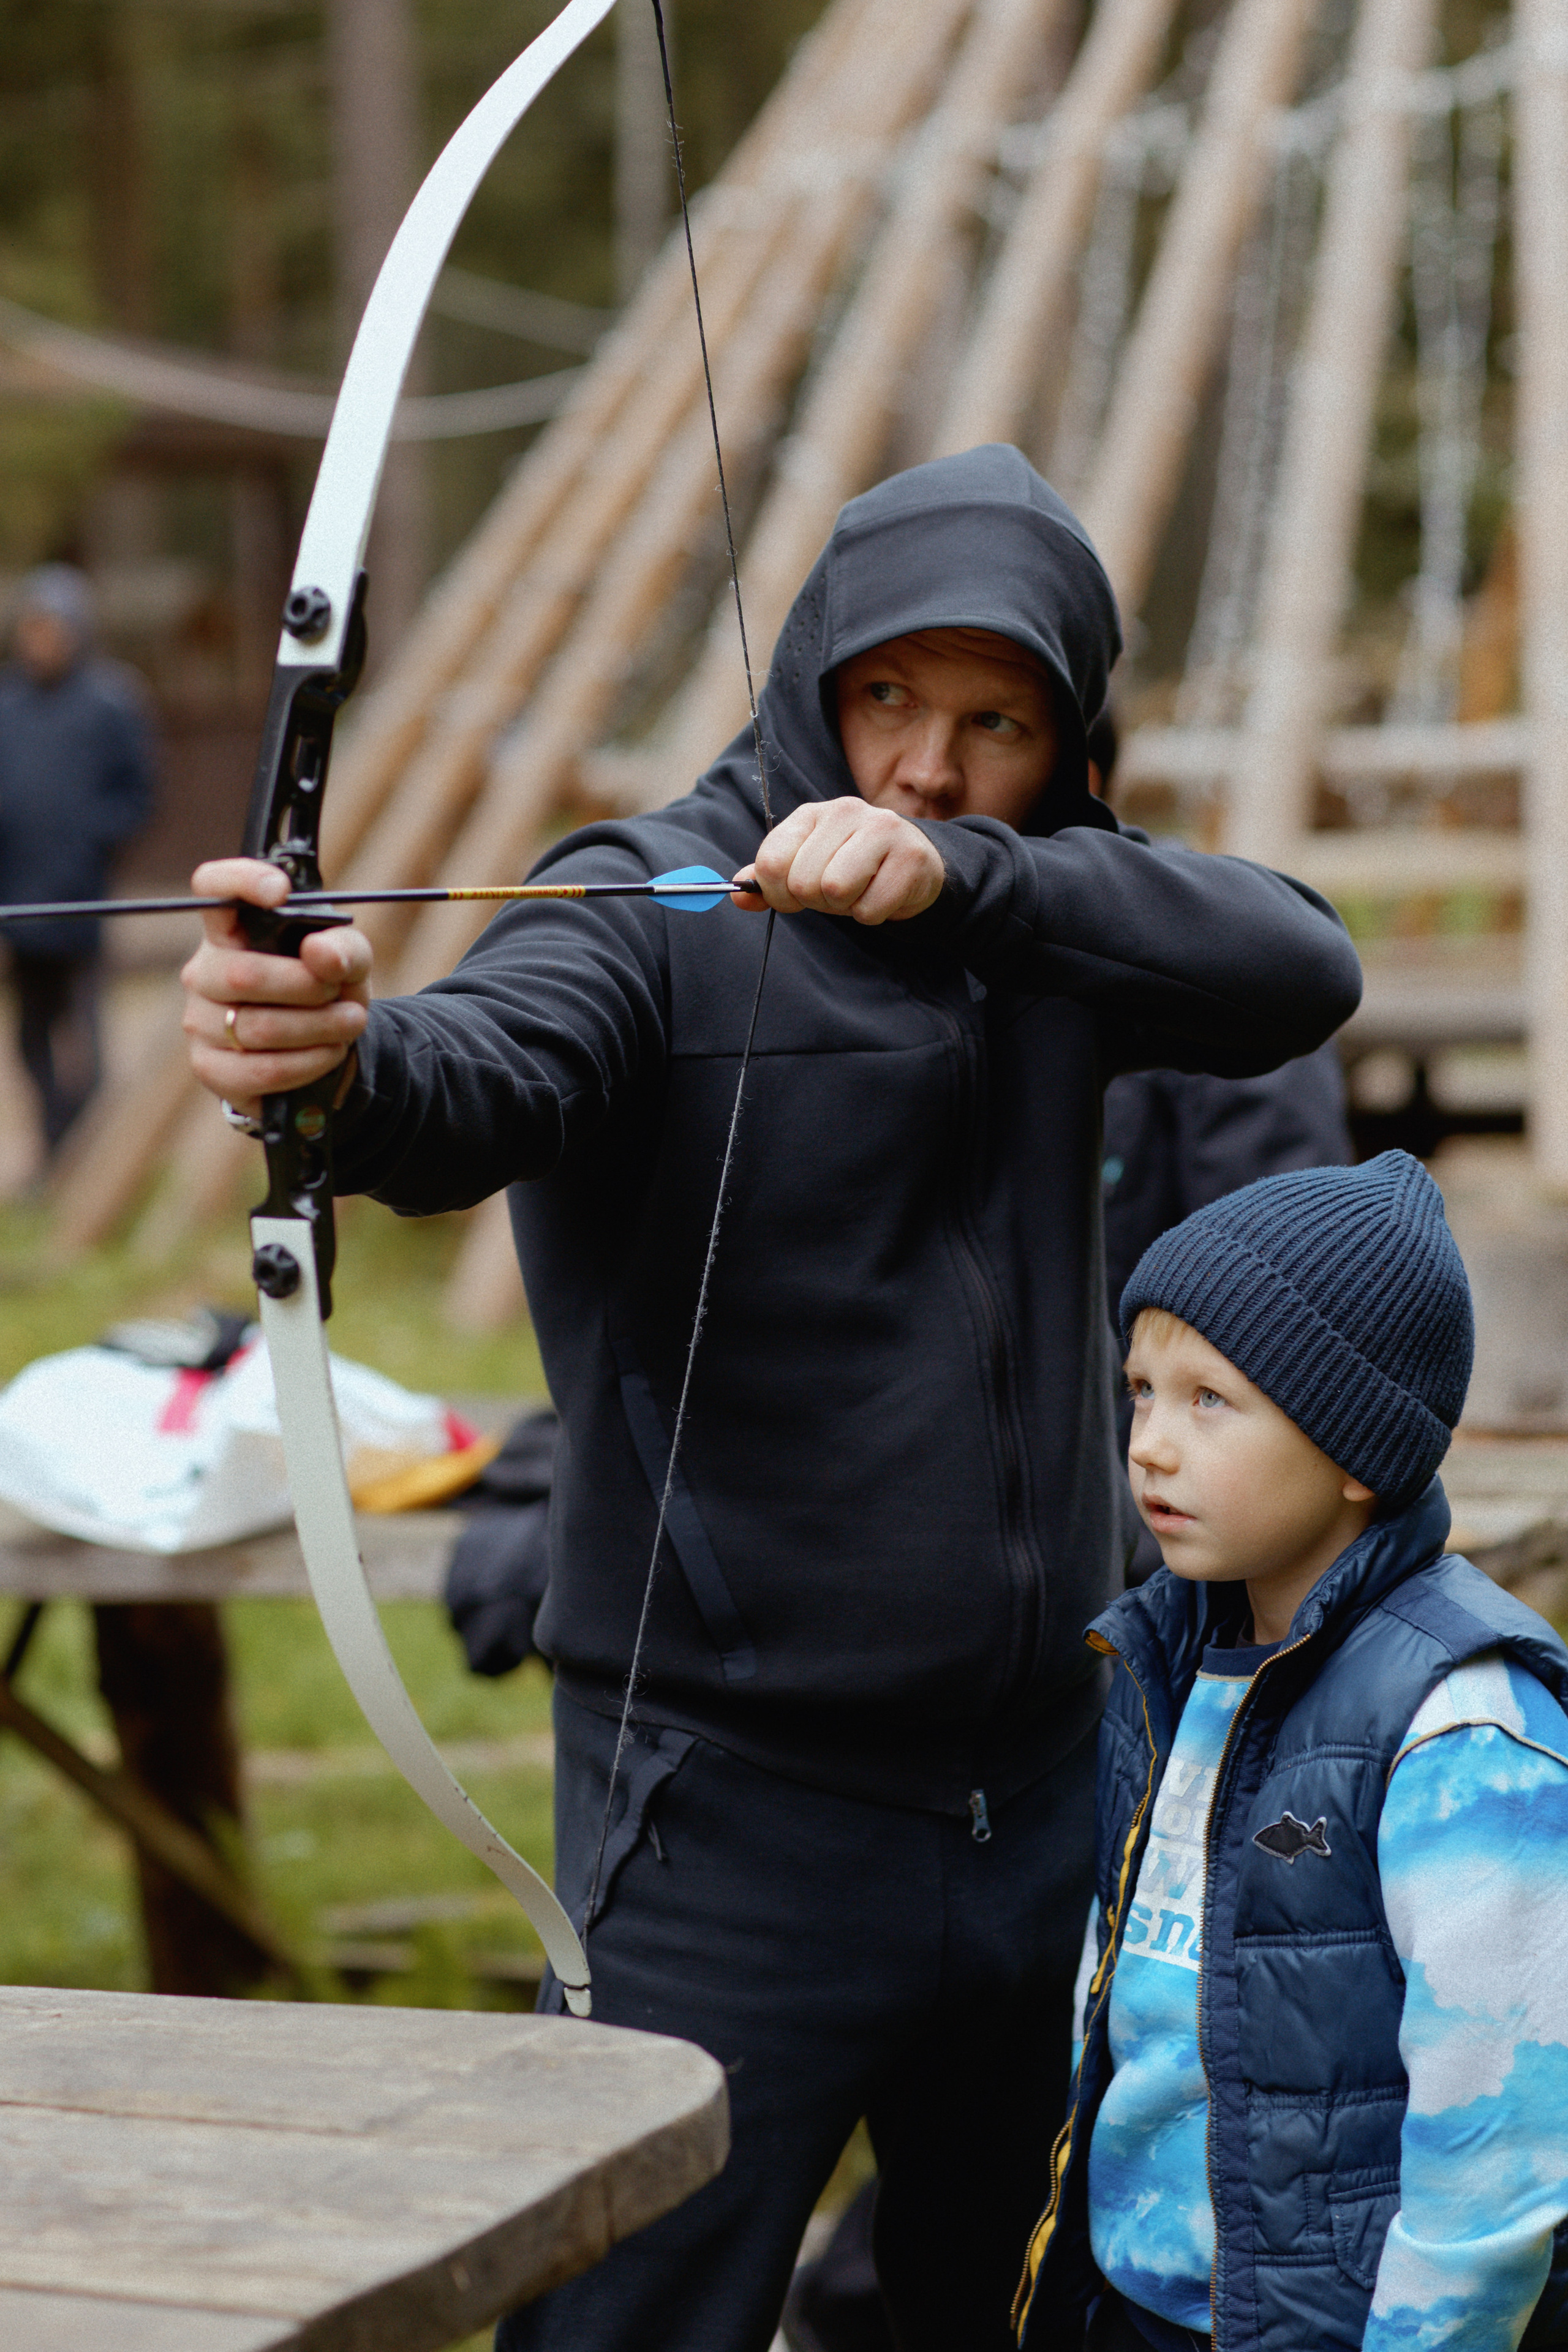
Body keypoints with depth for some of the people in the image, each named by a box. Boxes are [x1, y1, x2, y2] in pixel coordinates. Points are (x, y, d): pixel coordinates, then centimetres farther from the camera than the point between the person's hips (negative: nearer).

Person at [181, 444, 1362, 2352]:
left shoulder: (1045, 920, 6)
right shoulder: (655, 910, -9)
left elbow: (1300, 973, -11)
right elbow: (492, 1070, -30)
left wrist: (966, 872, -26)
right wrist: (344, 1064, -54)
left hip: (1044, 1784, 6)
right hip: (743, 1814, -5)